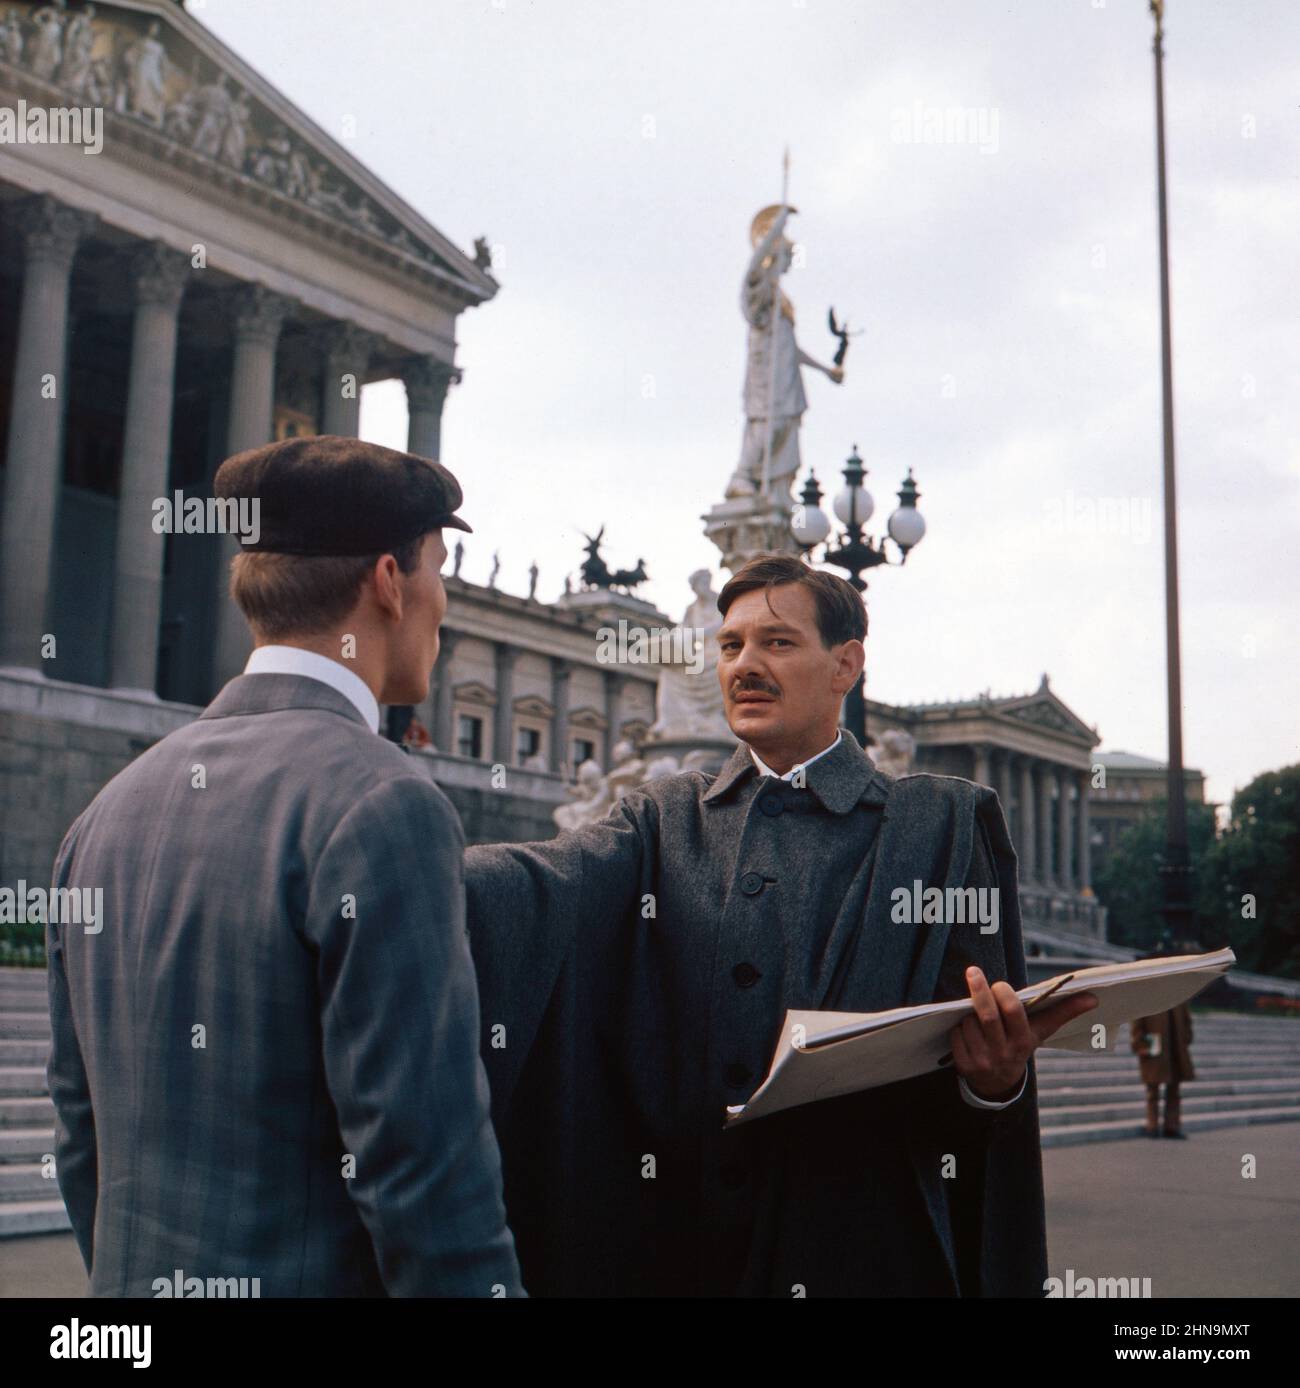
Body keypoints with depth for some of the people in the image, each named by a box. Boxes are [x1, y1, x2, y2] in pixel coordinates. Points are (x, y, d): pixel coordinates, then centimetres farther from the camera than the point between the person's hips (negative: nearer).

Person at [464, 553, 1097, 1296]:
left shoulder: (945, 825, 2)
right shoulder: (666, 819, 7)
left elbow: (988, 1050, -3)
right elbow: (549, 881, -13)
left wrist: (993, 1076, -27)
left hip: (866, 1253, -2)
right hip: (678, 1248, 2)